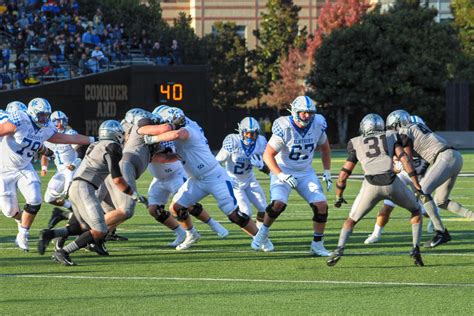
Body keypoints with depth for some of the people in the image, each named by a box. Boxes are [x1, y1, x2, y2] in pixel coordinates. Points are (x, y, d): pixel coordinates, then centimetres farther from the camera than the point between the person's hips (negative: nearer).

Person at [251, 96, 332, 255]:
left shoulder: (317, 125, -9)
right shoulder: (284, 128, -23)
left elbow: (324, 148, 11)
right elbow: (268, 155, -19)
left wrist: (327, 171, 5)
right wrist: (281, 175, -29)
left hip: (305, 173, 4)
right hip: (283, 171, -4)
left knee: (321, 205, -10)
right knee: (278, 203, -27)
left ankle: (317, 245, 5)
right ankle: (263, 231, 1)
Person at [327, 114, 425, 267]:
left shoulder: (356, 143, 22)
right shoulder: (390, 137, 21)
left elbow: (343, 175, 21)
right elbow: (405, 160, 5)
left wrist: (338, 197, 36)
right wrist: (417, 186, 6)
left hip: (371, 185, 0)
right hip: (392, 182, 0)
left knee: (352, 220, 20)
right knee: (416, 211, 25)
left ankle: (340, 248, -3)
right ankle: (415, 248, 9)